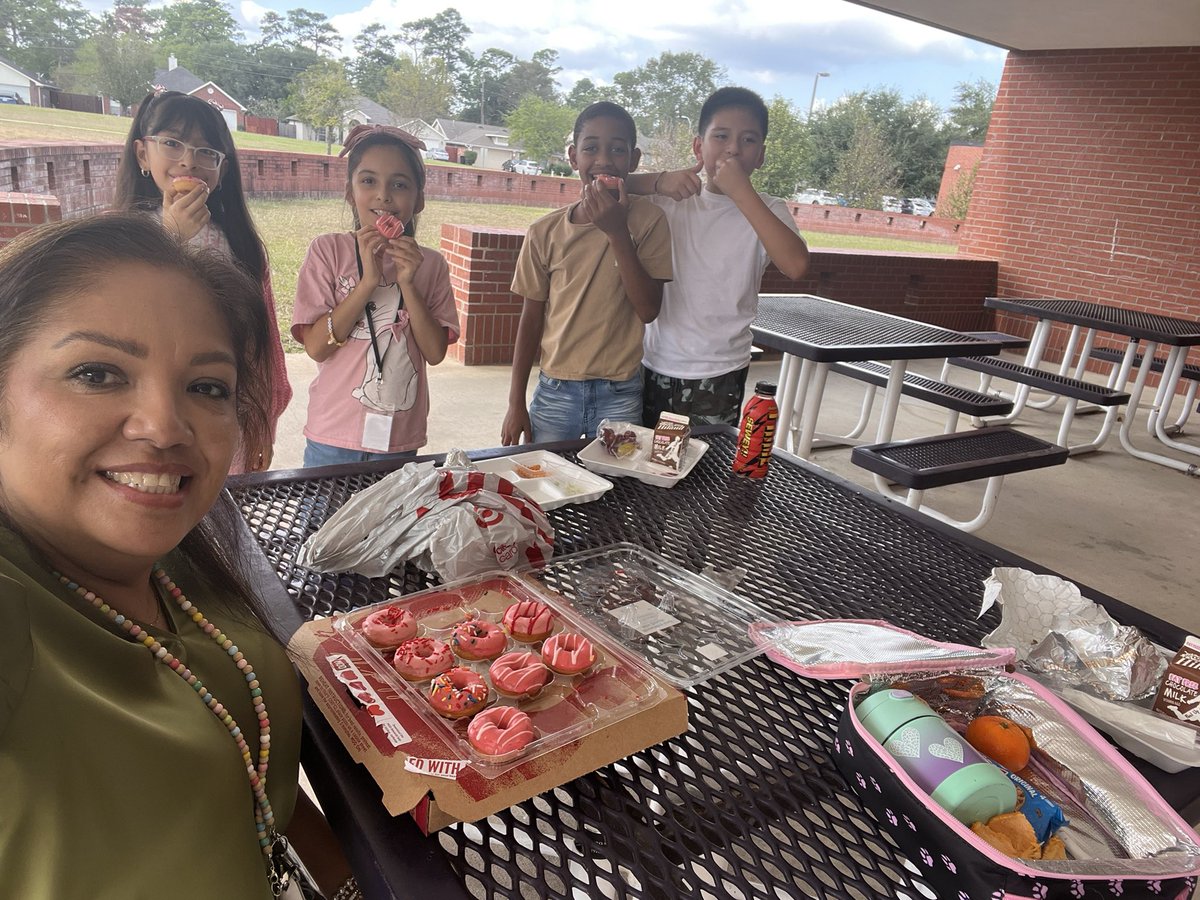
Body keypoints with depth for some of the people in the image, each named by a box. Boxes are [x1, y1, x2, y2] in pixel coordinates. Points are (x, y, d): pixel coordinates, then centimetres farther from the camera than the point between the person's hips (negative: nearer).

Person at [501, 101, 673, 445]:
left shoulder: (648, 220, -5)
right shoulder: (546, 231, -1)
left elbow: (648, 309, -12)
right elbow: (532, 317, 5)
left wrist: (617, 232, -20)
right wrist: (516, 403, 6)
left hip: (620, 396, -1)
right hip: (554, 392, 2)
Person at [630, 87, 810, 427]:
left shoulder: (766, 210, -2)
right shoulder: (672, 197, 4)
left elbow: (796, 264, -22)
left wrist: (740, 191, -21)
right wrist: (658, 181, -18)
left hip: (718, 378, -2)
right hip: (651, 365, 2)